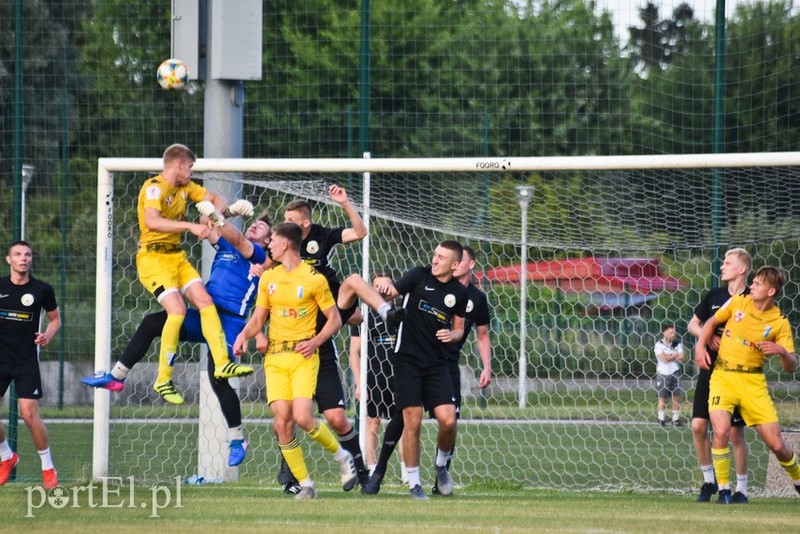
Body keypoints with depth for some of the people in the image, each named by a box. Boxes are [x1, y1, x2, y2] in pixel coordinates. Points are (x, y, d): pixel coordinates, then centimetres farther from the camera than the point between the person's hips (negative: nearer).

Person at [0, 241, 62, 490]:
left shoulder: (42, 290, -2)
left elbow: (55, 319, 11)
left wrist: (48, 335, -8)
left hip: (27, 360, -2)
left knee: (30, 415, -12)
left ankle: (48, 467, 4)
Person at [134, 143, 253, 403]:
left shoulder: (185, 187, 12)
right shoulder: (154, 187, -14)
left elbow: (217, 200, 20)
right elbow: (152, 221, -31)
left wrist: (217, 211, -5)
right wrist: (190, 226, -35)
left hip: (177, 256, 9)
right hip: (153, 257, -9)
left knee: (205, 301, -6)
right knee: (177, 309, -22)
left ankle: (222, 363, -5)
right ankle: (163, 380, -13)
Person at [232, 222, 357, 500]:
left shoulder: (314, 279, -4)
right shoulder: (268, 278, 11)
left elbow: (335, 319, 0)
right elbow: (258, 319, 16)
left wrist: (315, 341, -16)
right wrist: (243, 335, -4)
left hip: (303, 355, -4)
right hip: (275, 357, 4)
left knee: (302, 417, -19)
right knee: (282, 422, -8)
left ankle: (342, 456, 8)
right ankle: (306, 485, 1)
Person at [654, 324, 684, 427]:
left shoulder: (677, 344, 4)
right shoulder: (659, 344, -5)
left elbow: (681, 358, -4)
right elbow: (663, 358, -16)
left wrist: (669, 357, -10)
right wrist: (675, 356, -6)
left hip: (674, 373, 3)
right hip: (662, 374, -3)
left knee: (677, 397, 1)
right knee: (662, 397, 1)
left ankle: (676, 419, 10)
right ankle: (661, 420, 8)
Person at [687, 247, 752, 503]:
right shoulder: (714, 296, 7)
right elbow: (693, 324, 17)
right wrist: (708, 336, -4)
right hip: (710, 370, 4)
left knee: (735, 432, -3)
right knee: (698, 425, -3)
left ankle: (741, 488, 10)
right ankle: (708, 480, 13)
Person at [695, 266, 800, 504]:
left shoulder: (780, 323, -3)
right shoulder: (737, 302, 1)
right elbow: (712, 322, 18)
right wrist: (700, 346, 3)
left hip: (753, 382, 0)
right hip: (723, 376, 0)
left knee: (776, 444, -2)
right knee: (721, 430, -24)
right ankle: (724, 490, -9)